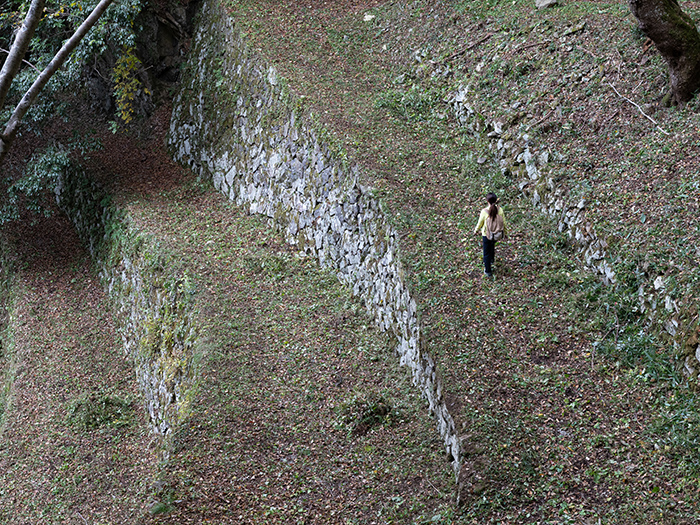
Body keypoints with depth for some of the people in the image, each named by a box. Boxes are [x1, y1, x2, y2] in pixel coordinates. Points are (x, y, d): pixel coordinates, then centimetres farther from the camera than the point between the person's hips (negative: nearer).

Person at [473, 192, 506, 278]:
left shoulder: (484, 211, -26)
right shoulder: (500, 209, -17)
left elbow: (480, 223, -10)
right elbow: (503, 222, -4)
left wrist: (476, 231, 11)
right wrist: (504, 232, 14)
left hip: (486, 235, -4)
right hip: (497, 234, 4)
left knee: (486, 252, 15)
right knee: (492, 245, 36)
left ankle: (488, 271, 26)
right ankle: (492, 259, 61)